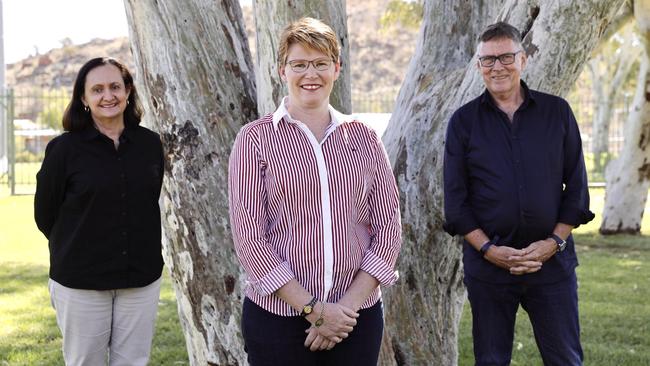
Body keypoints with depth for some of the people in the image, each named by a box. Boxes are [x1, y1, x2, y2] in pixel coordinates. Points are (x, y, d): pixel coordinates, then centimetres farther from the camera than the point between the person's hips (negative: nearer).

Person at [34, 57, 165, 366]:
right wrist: (77, 251, 10)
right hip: (80, 283, -2)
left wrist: (143, 254, 12)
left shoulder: (149, 144, 3)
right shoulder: (64, 149, -7)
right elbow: (45, 214, 1)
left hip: (142, 279, 3)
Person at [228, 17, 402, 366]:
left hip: (359, 316, 2)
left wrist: (350, 303, -8)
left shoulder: (363, 137, 6)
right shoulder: (255, 139, -2)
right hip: (278, 316, -2)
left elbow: (388, 226, 3)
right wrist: (313, 309, -12)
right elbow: (249, 237, -7)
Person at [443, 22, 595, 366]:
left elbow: (576, 186, 5)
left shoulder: (557, 112, 4)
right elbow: (455, 198, 0)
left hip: (552, 260, 0)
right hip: (487, 262, 0)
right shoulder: (463, 121, 2)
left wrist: (555, 242, -8)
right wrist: (489, 249, -11)